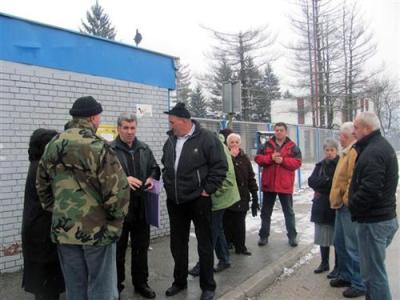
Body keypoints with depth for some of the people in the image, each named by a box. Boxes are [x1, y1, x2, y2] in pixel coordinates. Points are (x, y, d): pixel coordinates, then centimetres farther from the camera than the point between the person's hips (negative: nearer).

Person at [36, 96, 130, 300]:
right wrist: (116, 218, -3)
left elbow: (42, 185, 12)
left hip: (63, 228, 6)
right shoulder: (98, 147, -16)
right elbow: (117, 190, -20)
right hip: (97, 228, -5)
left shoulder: (52, 146, 5)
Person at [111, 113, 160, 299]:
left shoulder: (144, 149, 11)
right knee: (118, 248, 8)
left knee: (141, 247, 16)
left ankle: (141, 283, 33)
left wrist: (152, 178, -3)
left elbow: (155, 168, 18)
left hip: (141, 207, 5)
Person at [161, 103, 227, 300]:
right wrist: (168, 185, 12)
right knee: (178, 243, 16)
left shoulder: (206, 138, -12)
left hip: (198, 200, -6)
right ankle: (180, 281, 33)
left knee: (204, 244, 7)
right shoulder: (170, 140, 7)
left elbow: (220, 166, -13)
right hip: (174, 201, 6)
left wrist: (208, 189, -13)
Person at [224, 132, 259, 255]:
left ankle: (240, 246, 18)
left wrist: (254, 194, 6)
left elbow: (251, 177, 9)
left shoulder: (244, 158, 8)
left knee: (240, 223, 8)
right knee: (227, 222, 2)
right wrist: (232, 157, -18)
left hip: (242, 196, 3)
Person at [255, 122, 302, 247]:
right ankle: (263, 236, 21)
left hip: (285, 184, -2)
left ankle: (292, 236, 20)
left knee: (288, 211, 9)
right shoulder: (267, 145, 6)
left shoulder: (292, 146, 1)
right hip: (268, 183, 2)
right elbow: (258, 158, -2)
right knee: (266, 211, 10)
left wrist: (283, 160, -20)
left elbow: (297, 162, -8)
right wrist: (271, 158, -18)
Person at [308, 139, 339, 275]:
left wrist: (321, 183, -14)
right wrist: (328, 180, -13)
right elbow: (311, 181, -1)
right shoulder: (320, 165, 11)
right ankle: (324, 263, 25)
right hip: (321, 206, 5)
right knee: (323, 235, 12)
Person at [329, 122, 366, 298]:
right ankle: (345, 275, 32)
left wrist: (345, 200, -16)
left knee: (353, 247, -3)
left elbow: (355, 181, -24)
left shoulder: (355, 152, -17)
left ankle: (359, 284, 7)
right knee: (340, 243, 19)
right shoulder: (348, 152, 16)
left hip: (349, 206, -11)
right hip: (342, 205, 11)